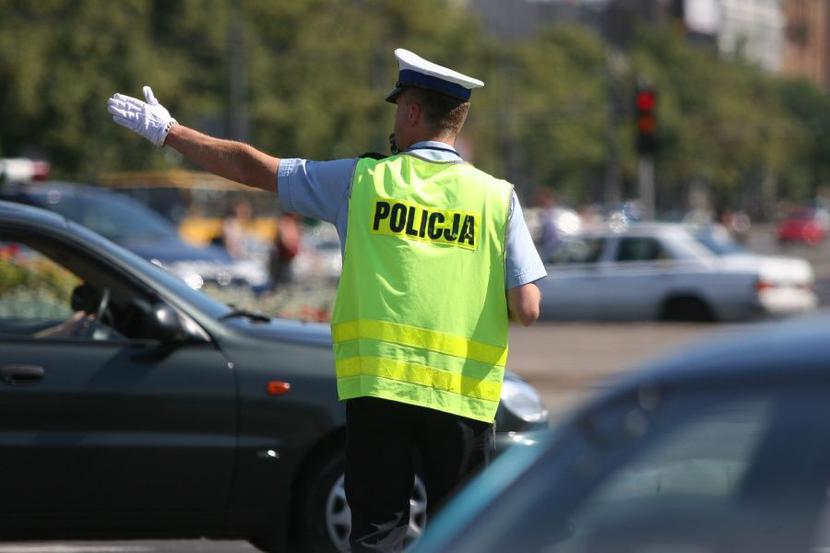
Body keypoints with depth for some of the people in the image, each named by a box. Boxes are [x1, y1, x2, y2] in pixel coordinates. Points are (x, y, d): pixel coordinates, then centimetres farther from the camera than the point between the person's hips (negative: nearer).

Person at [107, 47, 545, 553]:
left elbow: (252, 167, 10)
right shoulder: (497, 197, -1)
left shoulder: (363, 180, 2)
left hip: (376, 388, 1)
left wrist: (168, 131, 20)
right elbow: (527, 309, -6)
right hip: (462, 395, 0)